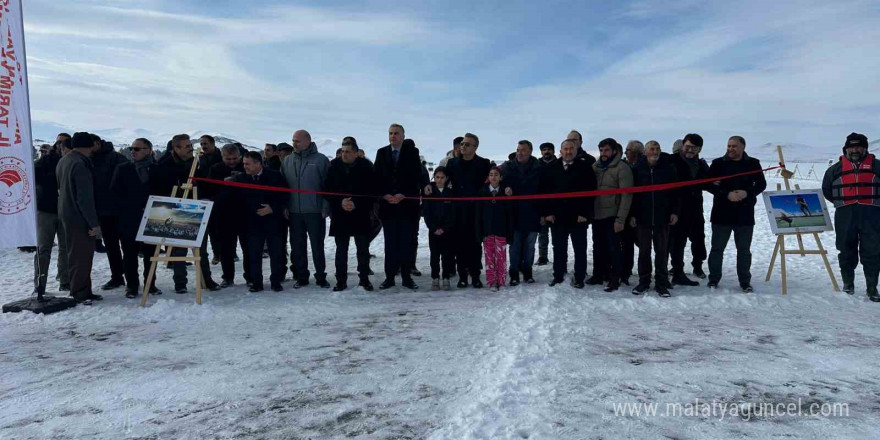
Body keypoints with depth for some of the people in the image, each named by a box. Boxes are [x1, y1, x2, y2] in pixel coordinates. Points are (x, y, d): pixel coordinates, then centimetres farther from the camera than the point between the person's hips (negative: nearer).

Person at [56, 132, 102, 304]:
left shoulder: (63, 161, 12)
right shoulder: (81, 164, -19)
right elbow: (85, 197, -22)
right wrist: (94, 223, -19)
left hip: (67, 214, 10)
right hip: (79, 217, -10)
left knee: (80, 254, 15)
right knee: (81, 255, -3)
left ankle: (84, 291, 20)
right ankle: (80, 292, 3)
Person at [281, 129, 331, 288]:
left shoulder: (321, 160, -3)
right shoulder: (288, 161, 8)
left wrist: (325, 207, -9)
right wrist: (284, 206, 3)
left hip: (315, 212, -4)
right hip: (294, 212, 4)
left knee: (317, 246, 4)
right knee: (297, 246, 9)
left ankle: (321, 277, 16)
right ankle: (301, 277, 20)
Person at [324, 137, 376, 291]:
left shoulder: (366, 166, -3)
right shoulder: (334, 165, 1)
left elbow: (371, 191, -2)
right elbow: (327, 190, 3)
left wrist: (356, 204, -13)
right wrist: (340, 202, -11)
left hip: (361, 214, -1)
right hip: (339, 214, 1)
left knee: (363, 248, 6)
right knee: (341, 249, 6)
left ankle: (364, 279, 19)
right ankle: (341, 280, 15)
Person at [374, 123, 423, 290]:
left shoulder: (412, 152, 2)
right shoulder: (381, 153, 10)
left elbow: (417, 177, -3)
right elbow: (377, 177, 6)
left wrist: (403, 195, -13)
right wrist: (384, 195, -8)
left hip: (407, 203, -2)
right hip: (387, 203, 2)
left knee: (406, 242, 2)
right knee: (390, 243, 5)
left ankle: (406, 277, 9)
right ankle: (390, 277, 11)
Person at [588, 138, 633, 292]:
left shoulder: (622, 168, -8)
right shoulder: (595, 166, 7)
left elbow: (626, 195, -12)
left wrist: (620, 219, -16)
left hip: (612, 216, -5)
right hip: (597, 215, 5)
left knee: (613, 248, 0)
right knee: (598, 247, 14)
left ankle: (614, 279, 9)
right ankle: (598, 275, 27)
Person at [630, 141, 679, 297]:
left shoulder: (669, 168, 0)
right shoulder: (637, 169, -1)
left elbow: (675, 191, 2)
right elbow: (632, 193, 1)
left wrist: (674, 211, -5)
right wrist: (632, 214, -3)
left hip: (662, 217, 0)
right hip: (643, 217, 0)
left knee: (662, 251, 6)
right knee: (643, 250, 8)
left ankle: (661, 283, 14)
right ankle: (644, 281, 18)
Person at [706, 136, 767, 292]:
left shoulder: (753, 164, 4)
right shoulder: (718, 163, -1)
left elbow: (761, 184, 4)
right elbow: (708, 184, -5)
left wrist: (747, 193, -15)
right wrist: (727, 194, -17)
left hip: (745, 214, 1)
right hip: (721, 214, -1)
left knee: (744, 249, 10)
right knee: (717, 248, 6)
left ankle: (745, 281, 21)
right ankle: (713, 279, 17)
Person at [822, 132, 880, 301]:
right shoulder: (835, 169, 6)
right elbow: (826, 190, 17)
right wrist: (842, 203, 11)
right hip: (845, 217, 1)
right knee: (847, 251, 10)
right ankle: (848, 283, 23)